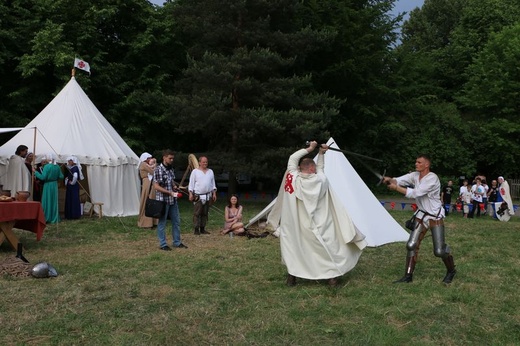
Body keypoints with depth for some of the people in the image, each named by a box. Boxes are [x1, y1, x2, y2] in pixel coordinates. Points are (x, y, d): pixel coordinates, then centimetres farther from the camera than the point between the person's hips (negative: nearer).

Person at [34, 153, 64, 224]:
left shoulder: (47, 166, -14)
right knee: (54, 201, 11)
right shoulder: (57, 167, 3)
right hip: (55, 185, 5)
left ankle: (47, 218, 6)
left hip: (48, 185, -5)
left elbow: (43, 177, -19)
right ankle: (54, 218, 15)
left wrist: (35, 172, -9)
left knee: (47, 201, 3)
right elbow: (61, 177, 5)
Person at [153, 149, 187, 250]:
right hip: (163, 200, -7)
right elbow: (156, 186, -16)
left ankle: (177, 242, 24)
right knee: (162, 222, 4)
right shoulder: (158, 169, -13)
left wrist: (174, 186, 1)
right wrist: (169, 192, -20)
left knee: (176, 221, 13)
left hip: (173, 200, 8)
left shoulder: (171, 169, 9)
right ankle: (163, 244, 13)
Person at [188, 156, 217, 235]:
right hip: (198, 196, -5)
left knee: (205, 213, 7)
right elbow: (191, 183, -1)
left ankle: (202, 229, 14)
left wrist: (214, 193, 11)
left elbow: (213, 183, 17)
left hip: (208, 196, 5)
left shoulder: (210, 172, 14)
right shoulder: (195, 171, 0)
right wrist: (191, 194, -8)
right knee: (197, 213, -5)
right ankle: (196, 229, -1)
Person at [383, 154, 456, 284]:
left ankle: (451, 271, 25)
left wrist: (396, 188, -29)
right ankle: (408, 276, 9)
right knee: (411, 245, 0)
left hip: (435, 217, -6)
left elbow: (416, 193, -29)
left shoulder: (432, 178, -23)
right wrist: (390, 180, -34)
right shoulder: (415, 175, 0)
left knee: (439, 251, -5)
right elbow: (400, 180, -12)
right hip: (422, 215, 6)